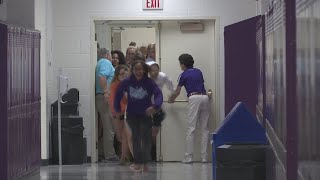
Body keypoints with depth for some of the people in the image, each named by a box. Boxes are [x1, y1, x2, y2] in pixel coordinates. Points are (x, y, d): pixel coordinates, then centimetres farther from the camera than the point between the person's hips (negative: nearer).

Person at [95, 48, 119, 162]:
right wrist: (106, 92, -24)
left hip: (103, 98, 10)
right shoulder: (106, 63, -7)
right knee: (109, 128, -9)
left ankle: (108, 154, 17)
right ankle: (110, 155, -9)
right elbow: (102, 77, -22)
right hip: (106, 98, -10)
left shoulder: (101, 63, 24)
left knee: (108, 127, 14)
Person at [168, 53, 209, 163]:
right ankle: (204, 157, 4)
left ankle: (188, 157, -7)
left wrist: (171, 100, 34)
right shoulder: (198, 72, 20)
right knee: (204, 129, 7)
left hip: (194, 98, -5)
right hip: (204, 97, 5)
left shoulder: (184, 75, 6)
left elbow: (177, 92, 15)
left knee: (191, 129, -5)